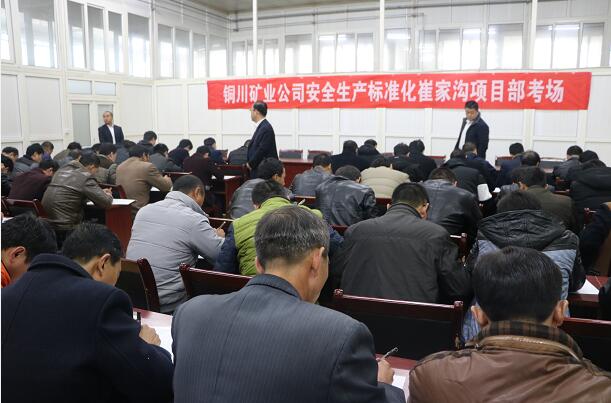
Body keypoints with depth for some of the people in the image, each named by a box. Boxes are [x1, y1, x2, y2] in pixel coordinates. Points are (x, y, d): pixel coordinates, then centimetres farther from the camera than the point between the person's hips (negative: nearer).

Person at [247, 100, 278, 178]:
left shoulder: (266, 128, -17)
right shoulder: (261, 126, 12)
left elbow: (262, 150, -21)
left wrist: (250, 164, -10)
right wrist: (250, 163, 7)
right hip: (258, 169, 9)